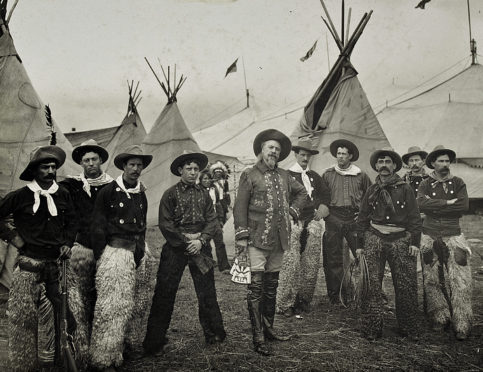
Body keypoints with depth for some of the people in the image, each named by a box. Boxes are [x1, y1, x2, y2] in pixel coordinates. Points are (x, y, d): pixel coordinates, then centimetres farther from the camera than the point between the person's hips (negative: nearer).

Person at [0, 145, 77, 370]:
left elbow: (72, 221, 14)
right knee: (22, 315, -1)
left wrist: (68, 243, 2)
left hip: (57, 262, 3)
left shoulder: (63, 195, 4)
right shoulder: (19, 197, -4)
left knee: (65, 311, 7)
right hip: (29, 263, -2)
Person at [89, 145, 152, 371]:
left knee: (125, 306, 12)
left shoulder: (141, 196, 14)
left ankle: (116, 353, 25)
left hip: (131, 253, 7)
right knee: (109, 306, -6)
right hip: (113, 252, -6)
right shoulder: (108, 191, -5)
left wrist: (138, 255, 13)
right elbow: (97, 227, -5)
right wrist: (101, 257, -7)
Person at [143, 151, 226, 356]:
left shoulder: (204, 194, 11)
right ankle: (154, 341, 9)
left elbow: (212, 220, 6)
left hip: (200, 247, 3)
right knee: (165, 292, -1)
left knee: (207, 291, 8)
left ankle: (214, 333, 23)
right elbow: (165, 224, -6)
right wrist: (185, 241, -10)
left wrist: (201, 241, -9)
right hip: (175, 247, -3)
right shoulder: (170, 194, -1)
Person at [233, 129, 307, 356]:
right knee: (256, 288, -5)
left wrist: (294, 210, 14)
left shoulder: (284, 176, 14)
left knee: (272, 287, 14)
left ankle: (268, 328, 27)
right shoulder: (249, 175, -1)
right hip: (257, 240, -5)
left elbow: (302, 192, 31)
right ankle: (258, 338, 1)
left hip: (279, 241, 6)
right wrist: (241, 239, -11)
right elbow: (240, 208, -5)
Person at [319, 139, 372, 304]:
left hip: (354, 218, 0)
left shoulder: (360, 175, 9)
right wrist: (322, 207, -3)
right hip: (333, 218, 0)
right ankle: (334, 295, 11)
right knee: (333, 259, 1)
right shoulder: (328, 174, 9)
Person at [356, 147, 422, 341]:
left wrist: (415, 243, -3)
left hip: (400, 239, -1)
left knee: (407, 286, 1)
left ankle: (408, 329, 17)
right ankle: (371, 329, 8)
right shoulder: (371, 190, 11)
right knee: (371, 286, -2)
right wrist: (360, 244, 9)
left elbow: (415, 218, 5)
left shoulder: (405, 189, 6)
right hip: (375, 239, 1)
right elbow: (362, 218, 13)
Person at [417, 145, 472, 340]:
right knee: (433, 280, 7)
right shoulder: (426, 184, 4)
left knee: (459, 281, -3)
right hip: (430, 237, 1)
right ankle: (440, 318, 21)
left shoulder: (458, 183, 5)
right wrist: (447, 203, -16)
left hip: (453, 236, 0)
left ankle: (462, 325, 7)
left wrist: (435, 207, -10)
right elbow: (421, 204, -15)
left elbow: (464, 206, -10)